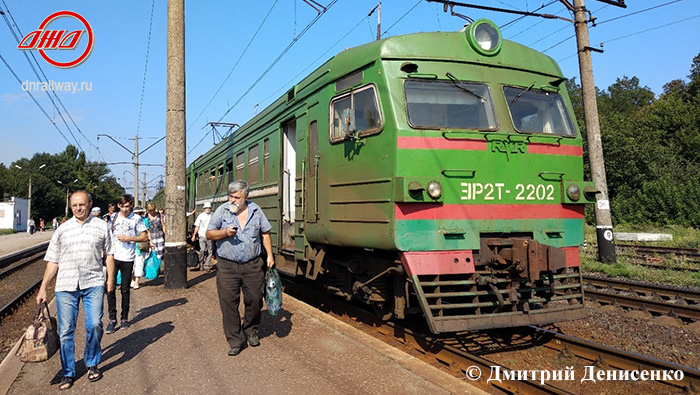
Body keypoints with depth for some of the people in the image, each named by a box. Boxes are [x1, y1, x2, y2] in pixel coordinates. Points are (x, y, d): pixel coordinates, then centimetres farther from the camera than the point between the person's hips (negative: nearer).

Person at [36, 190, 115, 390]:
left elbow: (109, 254, 11)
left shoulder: (101, 226, 5)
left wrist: (110, 279, 6)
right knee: (65, 330, 3)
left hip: (93, 284, -1)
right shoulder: (62, 230, 8)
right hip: (66, 285, 1)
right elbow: (52, 261, 9)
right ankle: (68, 373, 18)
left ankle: (92, 364, 14)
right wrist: (43, 288, 5)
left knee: (95, 324, -9)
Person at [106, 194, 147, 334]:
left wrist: (128, 238, -14)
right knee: (110, 288, -4)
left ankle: (124, 318, 18)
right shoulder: (113, 217, 8)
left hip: (127, 259, -2)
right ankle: (112, 319, 6)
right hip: (113, 257, 2)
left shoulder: (136, 218, 0)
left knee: (125, 290, 6)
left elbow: (144, 237, -2)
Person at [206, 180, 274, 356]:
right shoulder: (222, 211, -1)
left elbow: (265, 234, 12)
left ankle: (251, 331, 32)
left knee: (255, 300, 7)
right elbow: (209, 234, 1)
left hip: (253, 265, 1)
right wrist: (225, 232, -17)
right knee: (229, 304, -1)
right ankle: (235, 341, 12)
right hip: (227, 266, -1)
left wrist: (270, 255, 5)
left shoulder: (256, 210, 4)